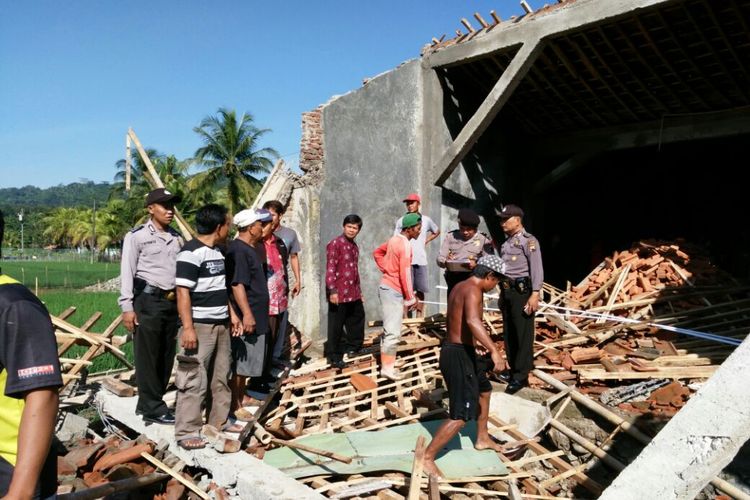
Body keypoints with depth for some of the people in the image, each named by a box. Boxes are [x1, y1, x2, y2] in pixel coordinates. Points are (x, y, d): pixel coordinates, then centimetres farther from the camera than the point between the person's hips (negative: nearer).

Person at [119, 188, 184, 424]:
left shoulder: (177, 238, 13)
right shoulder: (137, 236, -3)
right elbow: (127, 273, -5)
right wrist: (127, 307, -11)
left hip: (172, 302, 6)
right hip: (147, 301, -6)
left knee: (166, 356, 10)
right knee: (147, 357, 0)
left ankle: (149, 403, 23)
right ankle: (152, 408, 9)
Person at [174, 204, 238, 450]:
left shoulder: (218, 251, 14)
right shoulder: (191, 252, -15)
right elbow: (183, 293, -19)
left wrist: (232, 314, 19)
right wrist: (187, 328, -22)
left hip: (221, 325, 9)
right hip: (199, 326, -9)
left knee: (220, 377, 15)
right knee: (194, 381, -5)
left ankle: (219, 420, 28)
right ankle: (186, 432, 4)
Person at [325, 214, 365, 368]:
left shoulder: (354, 246, 14)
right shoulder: (335, 244, -12)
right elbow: (330, 269, -17)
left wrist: (358, 289, 22)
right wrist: (332, 290, -23)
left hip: (353, 293, 9)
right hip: (339, 293, -8)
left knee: (357, 320, 19)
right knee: (336, 326, 2)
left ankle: (352, 347, 37)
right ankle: (334, 356, 13)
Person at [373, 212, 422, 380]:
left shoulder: (394, 239, 9)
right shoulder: (405, 245, -18)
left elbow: (377, 253, 23)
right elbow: (405, 274, -21)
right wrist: (410, 298, -13)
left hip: (387, 287, 10)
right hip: (393, 290, -10)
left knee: (389, 330, 15)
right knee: (393, 332, -3)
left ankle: (386, 364, 23)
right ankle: (387, 368, 4)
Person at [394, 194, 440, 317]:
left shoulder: (426, 220, 9)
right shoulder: (401, 221, 3)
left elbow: (437, 231, 26)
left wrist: (426, 241, 11)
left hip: (421, 261, 2)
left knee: (420, 291, 7)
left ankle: (420, 318, 17)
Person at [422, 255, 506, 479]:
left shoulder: (460, 287, 12)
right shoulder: (473, 290, -18)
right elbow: (473, 320, -39)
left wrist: (476, 342, 40)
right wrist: (494, 350, -44)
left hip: (458, 350, 11)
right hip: (458, 355, -11)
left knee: (483, 390, 30)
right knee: (461, 416, -5)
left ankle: (482, 439, 47)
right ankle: (427, 457, 3)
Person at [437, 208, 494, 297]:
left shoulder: (483, 240, 6)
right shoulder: (451, 236, 13)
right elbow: (440, 258, 8)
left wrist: (477, 264, -23)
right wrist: (446, 262, -16)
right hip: (453, 280, 3)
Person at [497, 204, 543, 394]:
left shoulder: (528, 241, -9)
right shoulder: (506, 241, 16)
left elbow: (537, 269, -16)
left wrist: (535, 294, -23)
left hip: (522, 291, -9)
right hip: (507, 291, 9)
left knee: (523, 334, -4)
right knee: (508, 332, 13)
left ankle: (521, 376, 2)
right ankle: (514, 369, 25)